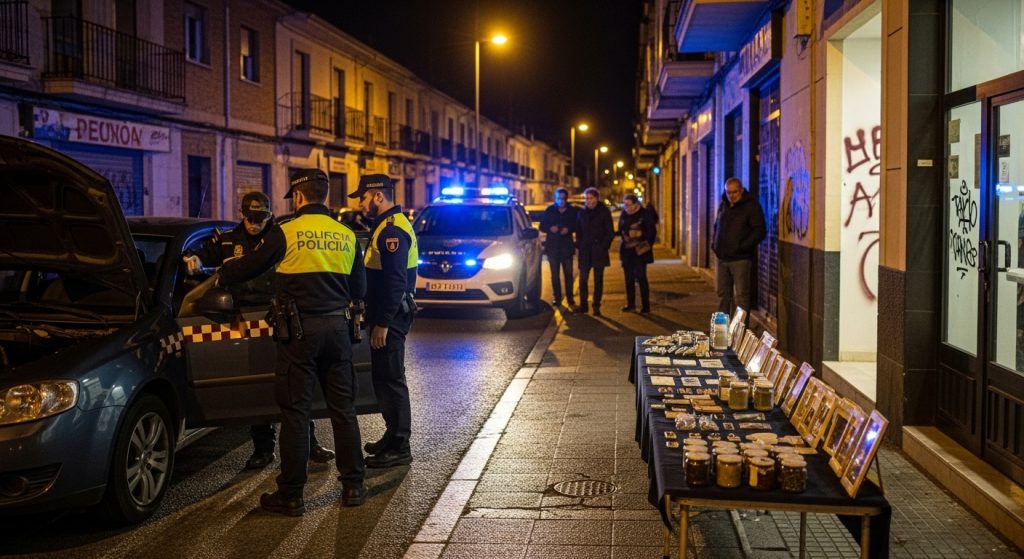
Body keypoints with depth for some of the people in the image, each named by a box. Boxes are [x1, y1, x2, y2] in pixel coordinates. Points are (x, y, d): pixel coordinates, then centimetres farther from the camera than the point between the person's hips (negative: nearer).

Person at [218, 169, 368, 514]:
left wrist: (220, 275, 23)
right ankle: (353, 486, 18)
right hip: (336, 327, 4)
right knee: (343, 408, 12)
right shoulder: (347, 236, 6)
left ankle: (291, 496, 7)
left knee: (295, 411, 2)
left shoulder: (286, 233, -7)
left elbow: (249, 266, 3)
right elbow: (359, 289, 12)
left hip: (299, 330, -4)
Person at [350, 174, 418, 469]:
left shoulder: (392, 230, -17)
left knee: (390, 379, -5)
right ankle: (393, 436, 28)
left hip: (390, 317, -11)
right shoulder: (388, 226, 16)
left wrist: (383, 323, -24)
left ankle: (399, 447, 1)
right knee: (384, 376, 17)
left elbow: (395, 281, -24)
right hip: (387, 315, 11)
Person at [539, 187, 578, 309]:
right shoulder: (549, 210, 2)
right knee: (555, 274, 7)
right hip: (552, 246, 1)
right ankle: (557, 298, 15)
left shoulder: (573, 210, 0)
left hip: (567, 246, -1)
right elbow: (542, 226, 5)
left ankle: (570, 299, 4)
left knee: (568, 273, -3)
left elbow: (577, 226, 3)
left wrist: (569, 229, -16)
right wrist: (550, 228, -15)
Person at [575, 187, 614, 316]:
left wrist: (603, 247, -6)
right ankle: (583, 305, 8)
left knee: (598, 280, 1)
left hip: (599, 251, -3)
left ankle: (596, 306, 5)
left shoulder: (604, 212, 0)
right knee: (583, 279, -1)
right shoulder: (581, 213, 9)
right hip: (585, 252, 3)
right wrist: (579, 245, 4)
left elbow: (610, 233, 1)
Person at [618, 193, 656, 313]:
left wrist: (647, 246, -9)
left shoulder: (645, 214, -5)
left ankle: (646, 305, 0)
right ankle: (631, 304, 16)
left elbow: (651, 232, -3)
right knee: (629, 279, 9)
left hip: (640, 251, -5)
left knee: (641, 278, -6)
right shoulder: (623, 215, 9)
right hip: (626, 251, 5)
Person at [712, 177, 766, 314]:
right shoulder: (723, 205, 15)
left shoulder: (751, 206, -6)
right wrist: (714, 244, 11)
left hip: (740, 258, -7)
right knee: (723, 293, 13)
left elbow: (760, 231, -11)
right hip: (722, 257, 7)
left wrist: (743, 246, -19)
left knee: (741, 295, -7)